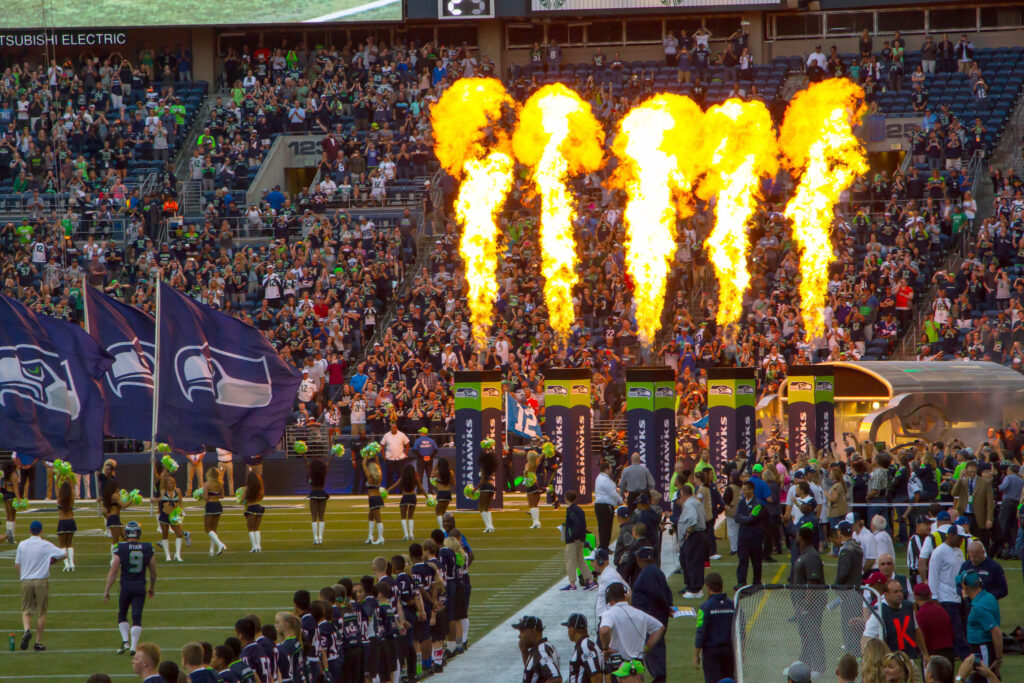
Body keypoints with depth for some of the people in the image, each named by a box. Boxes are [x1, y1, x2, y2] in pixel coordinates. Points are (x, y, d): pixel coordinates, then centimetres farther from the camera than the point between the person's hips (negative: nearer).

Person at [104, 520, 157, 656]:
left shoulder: (121, 549, -8)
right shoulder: (148, 549, 0)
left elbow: (113, 572, -7)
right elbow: (153, 572, 9)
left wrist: (106, 591, 0)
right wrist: (152, 588, 25)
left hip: (126, 586, -1)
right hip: (140, 586, 1)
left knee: (122, 615, 18)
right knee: (137, 618, 5)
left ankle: (125, 641, 4)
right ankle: (134, 646, -2)